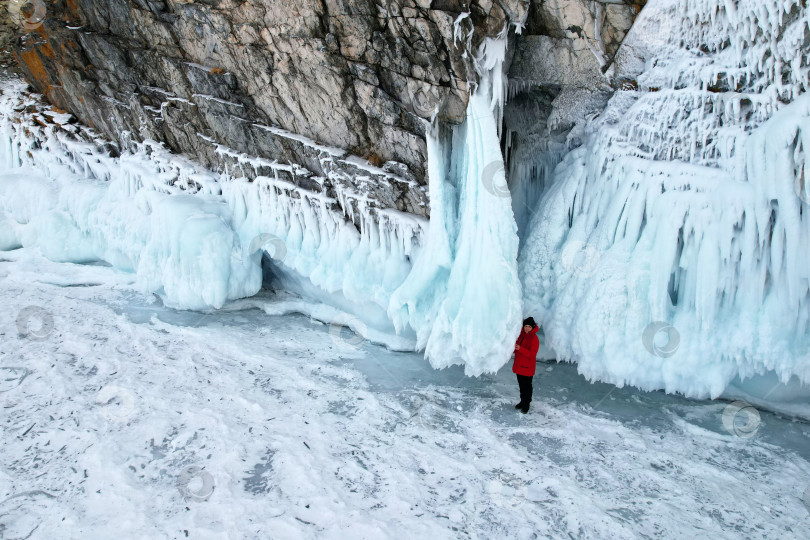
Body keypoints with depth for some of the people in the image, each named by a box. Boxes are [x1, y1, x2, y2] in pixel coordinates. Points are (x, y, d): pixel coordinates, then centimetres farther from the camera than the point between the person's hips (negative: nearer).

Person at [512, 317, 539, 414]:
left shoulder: (534, 339, -16)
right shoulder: (521, 335, 5)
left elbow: (532, 354, -22)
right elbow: (517, 348, 19)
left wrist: (520, 349, -32)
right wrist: (514, 348, -5)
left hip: (527, 367, -7)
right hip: (519, 365, 7)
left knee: (527, 386, 4)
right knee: (521, 385, 18)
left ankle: (526, 404, 16)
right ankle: (523, 401, 33)